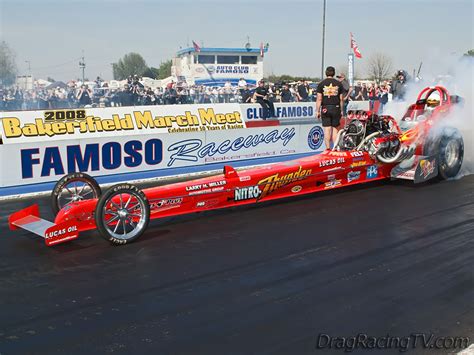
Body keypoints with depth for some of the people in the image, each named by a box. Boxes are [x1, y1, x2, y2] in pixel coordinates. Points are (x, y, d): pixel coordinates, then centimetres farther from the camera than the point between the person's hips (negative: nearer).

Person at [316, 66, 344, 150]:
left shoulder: (321, 84, 0)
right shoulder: (338, 84, 5)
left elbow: (319, 99, -4)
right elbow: (341, 99, 5)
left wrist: (318, 111, 0)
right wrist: (341, 110, 13)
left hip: (325, 108, -1)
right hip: (336, 108, 1)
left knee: (327, 129, 0)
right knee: (334, 128, 9)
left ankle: (328, 148, 0)